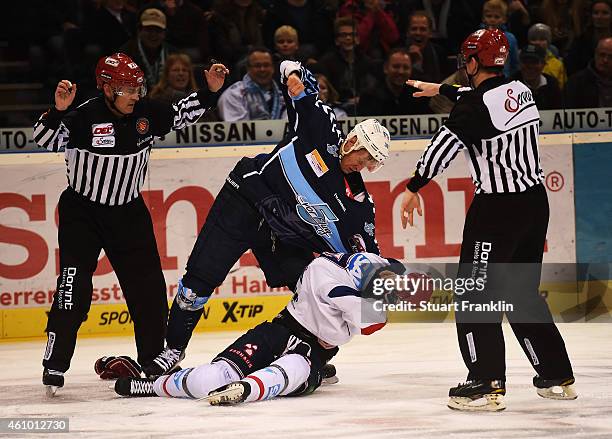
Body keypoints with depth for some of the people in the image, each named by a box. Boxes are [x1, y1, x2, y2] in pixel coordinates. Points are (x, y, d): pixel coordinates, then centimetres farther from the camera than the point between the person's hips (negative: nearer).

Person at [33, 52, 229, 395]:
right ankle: (55, 365, -8)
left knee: (148, 285, 6)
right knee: (75, 284, -14)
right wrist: (58, 111, -43)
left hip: (129, 211, 5)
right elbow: (46, 140, -27)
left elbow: (183, 115, 10)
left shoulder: (146, 114, -5)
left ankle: (154, 358, 22)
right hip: (82, 211, -5)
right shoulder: (84, 117, -20)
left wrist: (210, 91, -2)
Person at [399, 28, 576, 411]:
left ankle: (487, 384, -11)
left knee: (475, 292, -3)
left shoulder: (477, 105, -16)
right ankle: (558, 378, 20)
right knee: (522, 292, 18)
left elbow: (446, 144, -21)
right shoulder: (520, 91, 10)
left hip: (498, 207, -8)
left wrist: (414, 187, -14)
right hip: (535, 202, 8)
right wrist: (440, 90, 42)